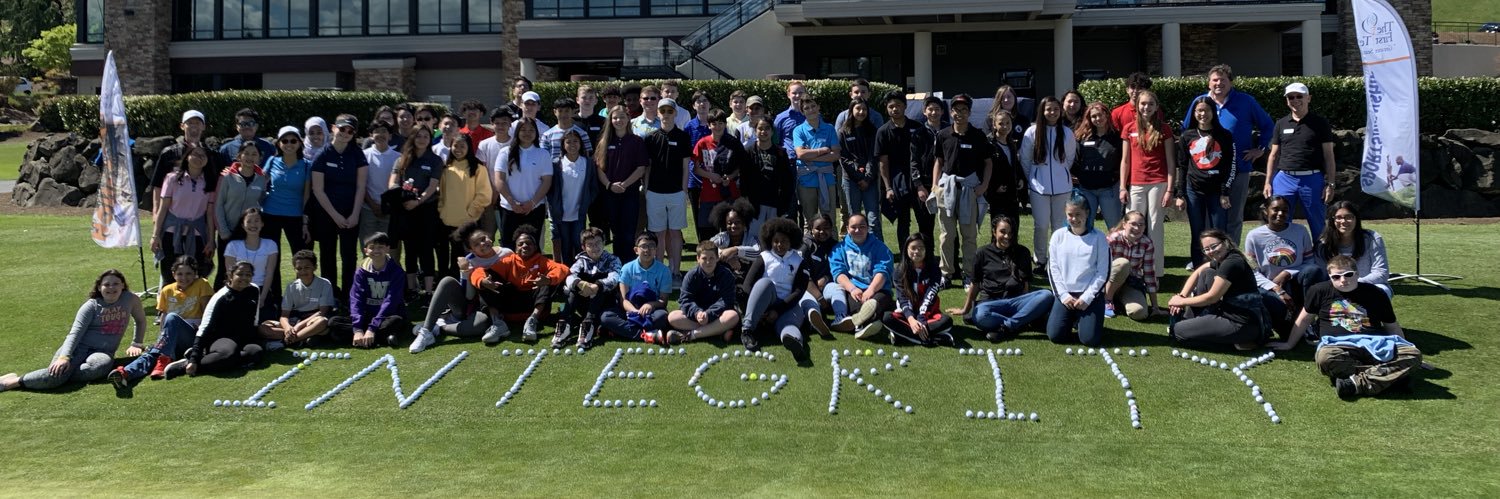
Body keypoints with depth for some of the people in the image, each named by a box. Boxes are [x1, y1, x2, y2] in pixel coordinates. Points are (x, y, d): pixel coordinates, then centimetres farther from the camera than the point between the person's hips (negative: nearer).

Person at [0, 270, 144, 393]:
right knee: (55, 375, -32)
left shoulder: (130, 299, 5)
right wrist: (64, 356, -25)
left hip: (103, 352, 1)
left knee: (100, 366, -40)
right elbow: (75, 332, -10)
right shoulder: (92, 306, -1)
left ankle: (60, 375, -25)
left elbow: (141, 320, 22)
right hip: (78, 347, -1)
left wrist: (136, 344, 11)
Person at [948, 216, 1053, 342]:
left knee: (1046, 295, -28)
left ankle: (1006, 327, -29)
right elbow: (975, 284, 13)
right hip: (991, 301, -3)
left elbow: (1026, 283, 14)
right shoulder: (984, 253, 8)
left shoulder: (1022, 252, 13)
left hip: (1016, 301, 3)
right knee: (980, 316, -39)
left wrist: (1025, 306, 7)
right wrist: (965, 310, 18)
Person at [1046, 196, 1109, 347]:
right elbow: (1053, 268, 4)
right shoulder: (1058, 235, 5)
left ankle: (1081, 319, 19)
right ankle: (1071, 319, 20)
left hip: (1091, 295, -2)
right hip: (1065, 294, 2)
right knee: (1055, 335, -13)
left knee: (1090, 339, -15)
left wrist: (1086, 298, -11)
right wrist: (1063, 295, -7)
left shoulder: (1098, 238, -1)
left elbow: (1102, 272, -3)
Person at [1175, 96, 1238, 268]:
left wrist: (1225, 193, -6)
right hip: (1194, 191, 1)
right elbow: (1182, 167, 9)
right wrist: (1180, 195, 3)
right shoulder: (1187, 136, 7)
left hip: (1217, 191, -1)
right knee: (1197, 235, 4)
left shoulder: (1224, 136, 2)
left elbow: (1231, 166, 1)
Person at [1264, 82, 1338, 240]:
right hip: (1284, 178, 2)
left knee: (1318, 227, 4)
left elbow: (1328, 155, 2)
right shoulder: (1281, 124, 12)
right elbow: (1274, 155, 14)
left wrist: (1330, 184, -5)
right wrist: (1268, 182, 7)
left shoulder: (1320, 123, 3)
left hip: (1312, 180, -2)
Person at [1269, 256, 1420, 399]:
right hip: (1337, 344, -2)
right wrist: (1289, 344, 30)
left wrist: (1401, 347, 20)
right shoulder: (1320, 291, 10)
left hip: (1375, 343, 2)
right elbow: (1305, 319, 23)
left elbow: (1392, 325, 23)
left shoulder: (1375, 293, 12)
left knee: (1413, 353, -27)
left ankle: (1358, 383, -39)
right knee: (1324, 356, -39)